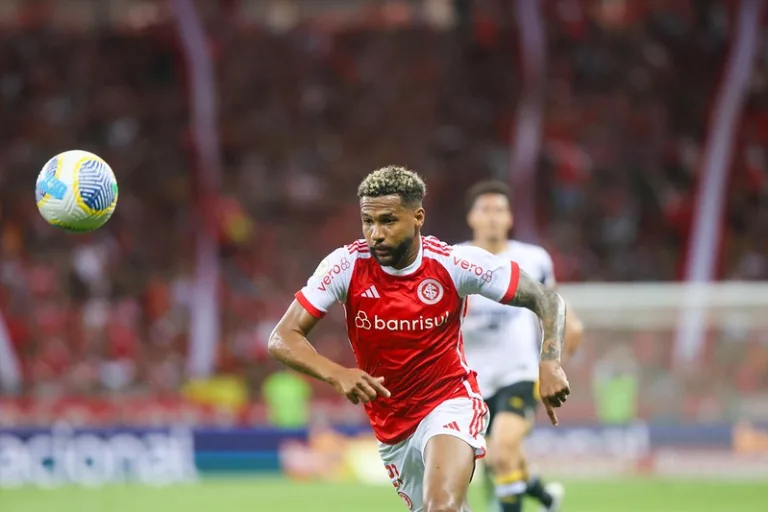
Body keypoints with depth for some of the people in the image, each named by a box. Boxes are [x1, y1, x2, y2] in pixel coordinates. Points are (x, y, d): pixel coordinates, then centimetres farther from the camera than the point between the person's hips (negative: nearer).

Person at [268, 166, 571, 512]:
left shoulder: (454, 263, -17)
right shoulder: (346, 265, -15)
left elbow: (547, 300, -8)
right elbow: (283, 339, -17)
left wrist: (549, 361, -26)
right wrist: (337, 374, -35)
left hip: (451, 403, -3)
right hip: (391, 427, 4)